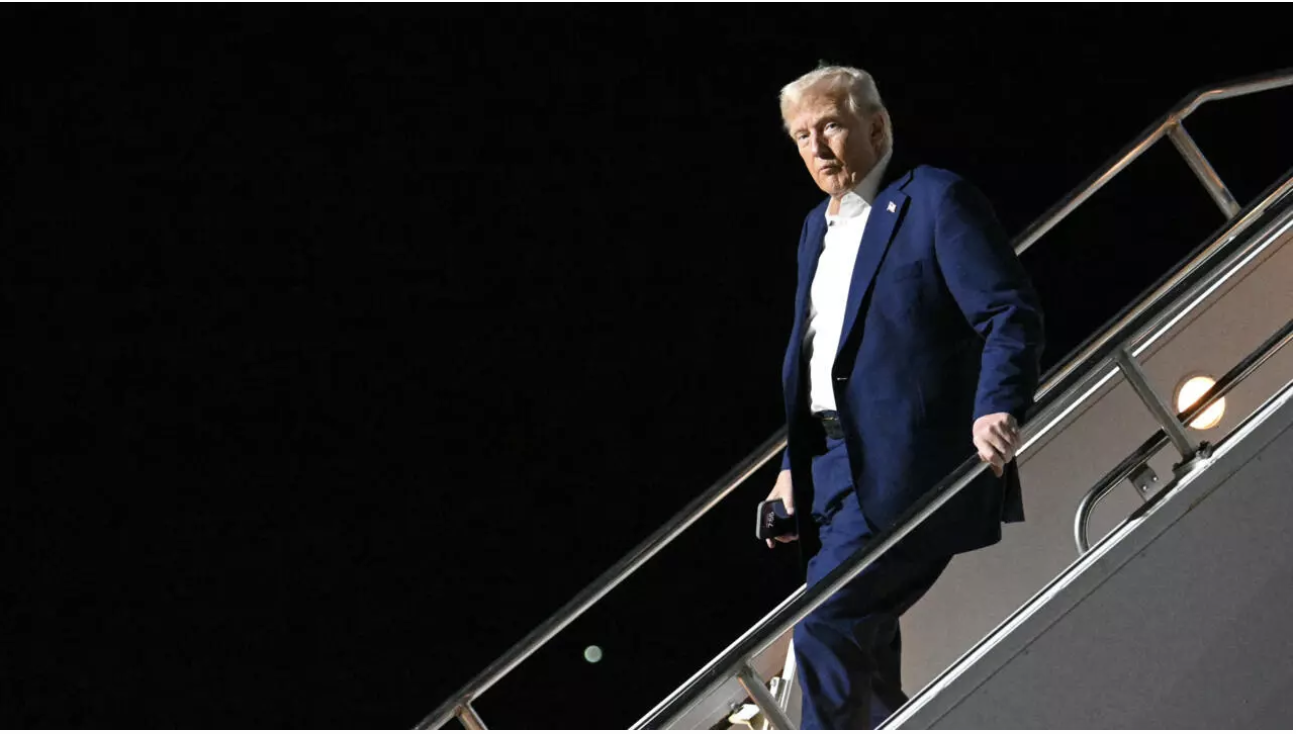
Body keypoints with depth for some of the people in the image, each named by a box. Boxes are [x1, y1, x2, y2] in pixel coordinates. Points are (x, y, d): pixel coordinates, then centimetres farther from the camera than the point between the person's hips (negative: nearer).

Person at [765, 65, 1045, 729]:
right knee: (859, 648, 9)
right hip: (832, 466, 8)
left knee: (827, 628, -16)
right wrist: (792, 467, 20)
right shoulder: (818, 227, 20)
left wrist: (997, 408, -30)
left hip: (901, 471, -8)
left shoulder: (938, 200, -5)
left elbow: (1011, 313, -14)